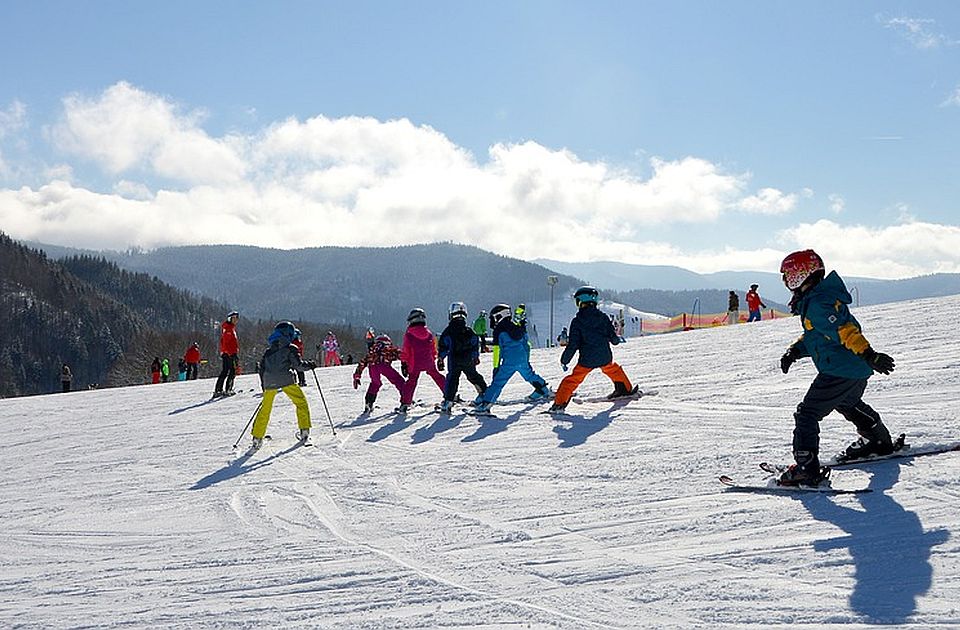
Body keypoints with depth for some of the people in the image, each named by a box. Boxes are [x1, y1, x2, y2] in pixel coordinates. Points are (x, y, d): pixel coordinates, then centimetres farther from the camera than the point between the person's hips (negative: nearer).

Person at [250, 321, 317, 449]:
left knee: (265, 409, 15)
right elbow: (297, 364, -5)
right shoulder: (291, 348, 4)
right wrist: (309, 365, 12)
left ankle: (257, 437, 14)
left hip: (269, 381, 5)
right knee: (301, 402, 10)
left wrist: (264, 385, 27)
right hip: (286, 379, -5)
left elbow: (262, 368, 21)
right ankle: (304, 430, 1)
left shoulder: (268, 351, 22)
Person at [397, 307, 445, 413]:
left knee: (411, 382, 3)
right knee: (438, 377, 18)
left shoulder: (408, 335, -9)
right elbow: (434, 349, 12)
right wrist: (433, 360, 24)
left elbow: (404, 351, -6)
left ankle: (404, 404, -4)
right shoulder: (429, 333, 3)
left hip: (415, 364, -3)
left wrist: (403, 364, 2)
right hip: (429, 363, 3)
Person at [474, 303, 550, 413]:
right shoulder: (518, 326, 8)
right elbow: (526, 341, 18)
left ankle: (485, 402, -12)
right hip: (524, 359, 5)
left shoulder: (499, 330, -7)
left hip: (509, 362, -5)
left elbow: (497, 350, -7)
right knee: (529, 375, 29)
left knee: (498, 382, -6)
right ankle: (544, 389, 38)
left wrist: (496, 366, -4)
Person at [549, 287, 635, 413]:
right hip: (605, 358, 3)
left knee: (573, 379, 6)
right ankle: (626, 389, 44)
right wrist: (616, 340, 28)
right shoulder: (602, 317, -1)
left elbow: (573, 345, -10)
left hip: (587, 360, -3)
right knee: (613, 369, 32)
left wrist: (564, 360, -1)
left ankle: (560, 402, 0)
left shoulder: (577, 321, -9)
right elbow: (613, 337, 4)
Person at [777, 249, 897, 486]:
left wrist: (869, 355, -36)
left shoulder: (817, 303, -22)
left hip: (840, 372, -11)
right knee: (848, 404, 36)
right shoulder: (815, 297, 12)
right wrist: (794, 351, 10)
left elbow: (844, 329, -30)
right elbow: (814, 334, 22)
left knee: (807, 414, -10)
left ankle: (807, 468, -15)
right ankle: (880, 441, 53)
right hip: (858, 371, 11)